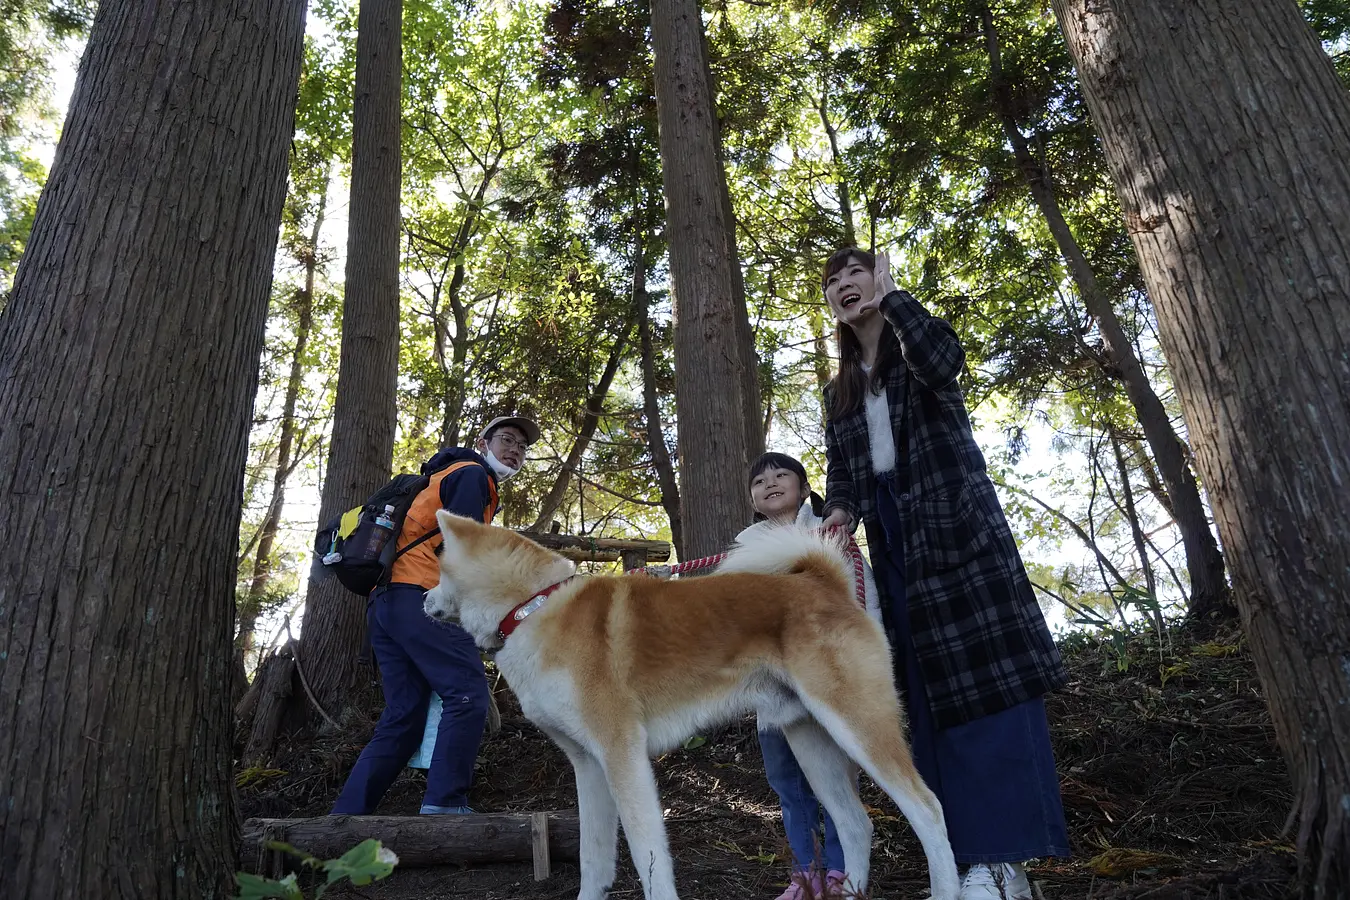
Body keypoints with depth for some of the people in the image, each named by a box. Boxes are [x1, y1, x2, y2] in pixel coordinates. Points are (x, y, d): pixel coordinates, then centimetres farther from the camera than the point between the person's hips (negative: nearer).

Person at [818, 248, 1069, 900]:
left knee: (983, 673, -10)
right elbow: (839, 472, 12)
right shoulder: (839, 393, 20)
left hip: (957, 525, -5)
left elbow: (944, 362, -19)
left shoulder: (919, 340, 7)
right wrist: (839, 511, -9)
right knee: (929, 691, 1)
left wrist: (890, 296, -9)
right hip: (895, 540, 5)